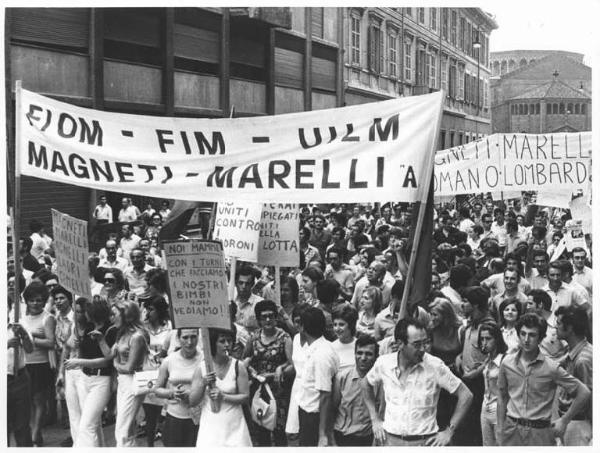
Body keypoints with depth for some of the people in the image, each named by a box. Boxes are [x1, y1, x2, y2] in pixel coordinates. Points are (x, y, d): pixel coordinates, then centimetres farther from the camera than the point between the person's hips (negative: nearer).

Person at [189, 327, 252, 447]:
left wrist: (223, 397, -15)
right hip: (210, 426, 0)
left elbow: (245, 397, -2)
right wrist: (203, 384, -16)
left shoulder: (238, 367, -1)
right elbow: (192, 402, 0)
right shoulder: (201, 368, 0)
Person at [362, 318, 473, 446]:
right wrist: (375, 420, 11)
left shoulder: (435, 366, -11)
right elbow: (366, 384, 17)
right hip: (390, 440, 2)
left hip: (425, 441, -2)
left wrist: (449, 431, -7)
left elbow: (465, 395, -5)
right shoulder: (383, 363, -4)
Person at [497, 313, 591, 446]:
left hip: (540, 432, -2)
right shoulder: (507, 363, 1)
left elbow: (584, 393, -3)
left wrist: (564, 420, -1)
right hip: (511, 430, 2)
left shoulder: (551, 368, -8)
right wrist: (500, 428, 9)